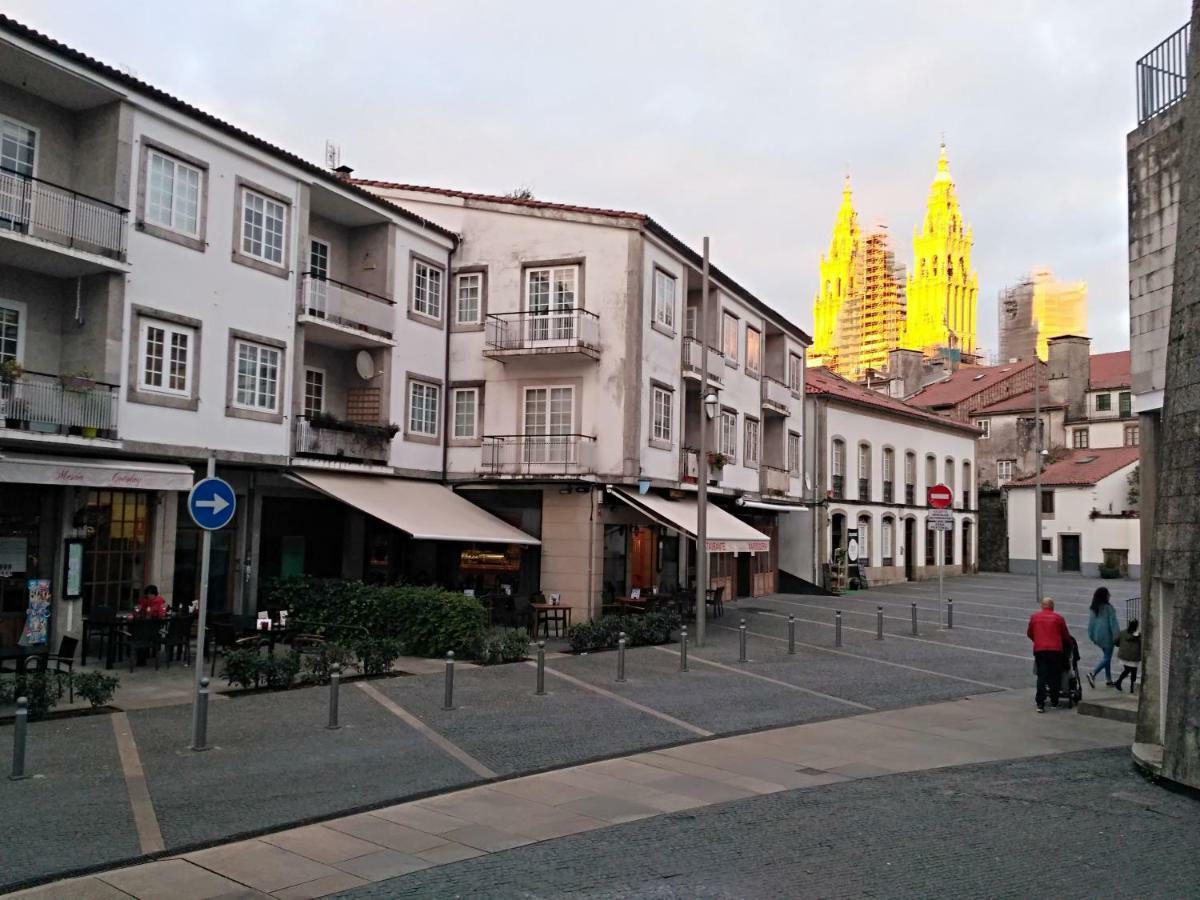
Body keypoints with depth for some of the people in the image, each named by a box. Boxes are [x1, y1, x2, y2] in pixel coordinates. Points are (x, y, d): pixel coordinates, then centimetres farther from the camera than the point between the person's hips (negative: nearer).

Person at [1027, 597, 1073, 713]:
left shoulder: (1034, 617, 9)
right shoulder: (1058, 618, 5)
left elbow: (1029, 634, 16)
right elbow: (1066, 635, 9)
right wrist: (1070, 645, 28)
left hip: (1039, 650, 1)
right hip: (1056, 650, -1)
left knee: (1041, 676, -1)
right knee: (1055, 676, 12)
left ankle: (1040, 703, -9)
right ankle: (1054, 701, 19)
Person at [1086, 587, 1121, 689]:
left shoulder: (1093, 609, 4)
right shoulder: (1108, 607, -15)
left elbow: (1090, 622, 7)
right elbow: (1113, 622, -14)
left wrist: (1092, 636, 14)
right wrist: (1116, 636, -11)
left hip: (1098, 636, 7)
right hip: (1107, 636, -7)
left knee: (1106, 657, 16)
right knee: (1107, 657, -1)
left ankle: (1108, 679, 18)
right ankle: (1093, 673, -16)